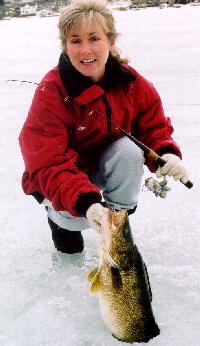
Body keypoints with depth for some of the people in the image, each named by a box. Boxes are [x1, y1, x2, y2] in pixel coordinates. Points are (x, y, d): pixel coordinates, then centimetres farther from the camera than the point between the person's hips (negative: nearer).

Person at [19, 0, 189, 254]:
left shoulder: (133, 83, -14)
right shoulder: (51, 91, -27)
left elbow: (154, 128, -6)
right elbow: (48, 163, -32)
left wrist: (167, 154, -31)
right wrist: (84, 202, -48)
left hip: (106, 164, 3)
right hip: (56, 183, -2)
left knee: (129, 149, -28)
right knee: (76, 216, -31)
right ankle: (58, 215, 9)